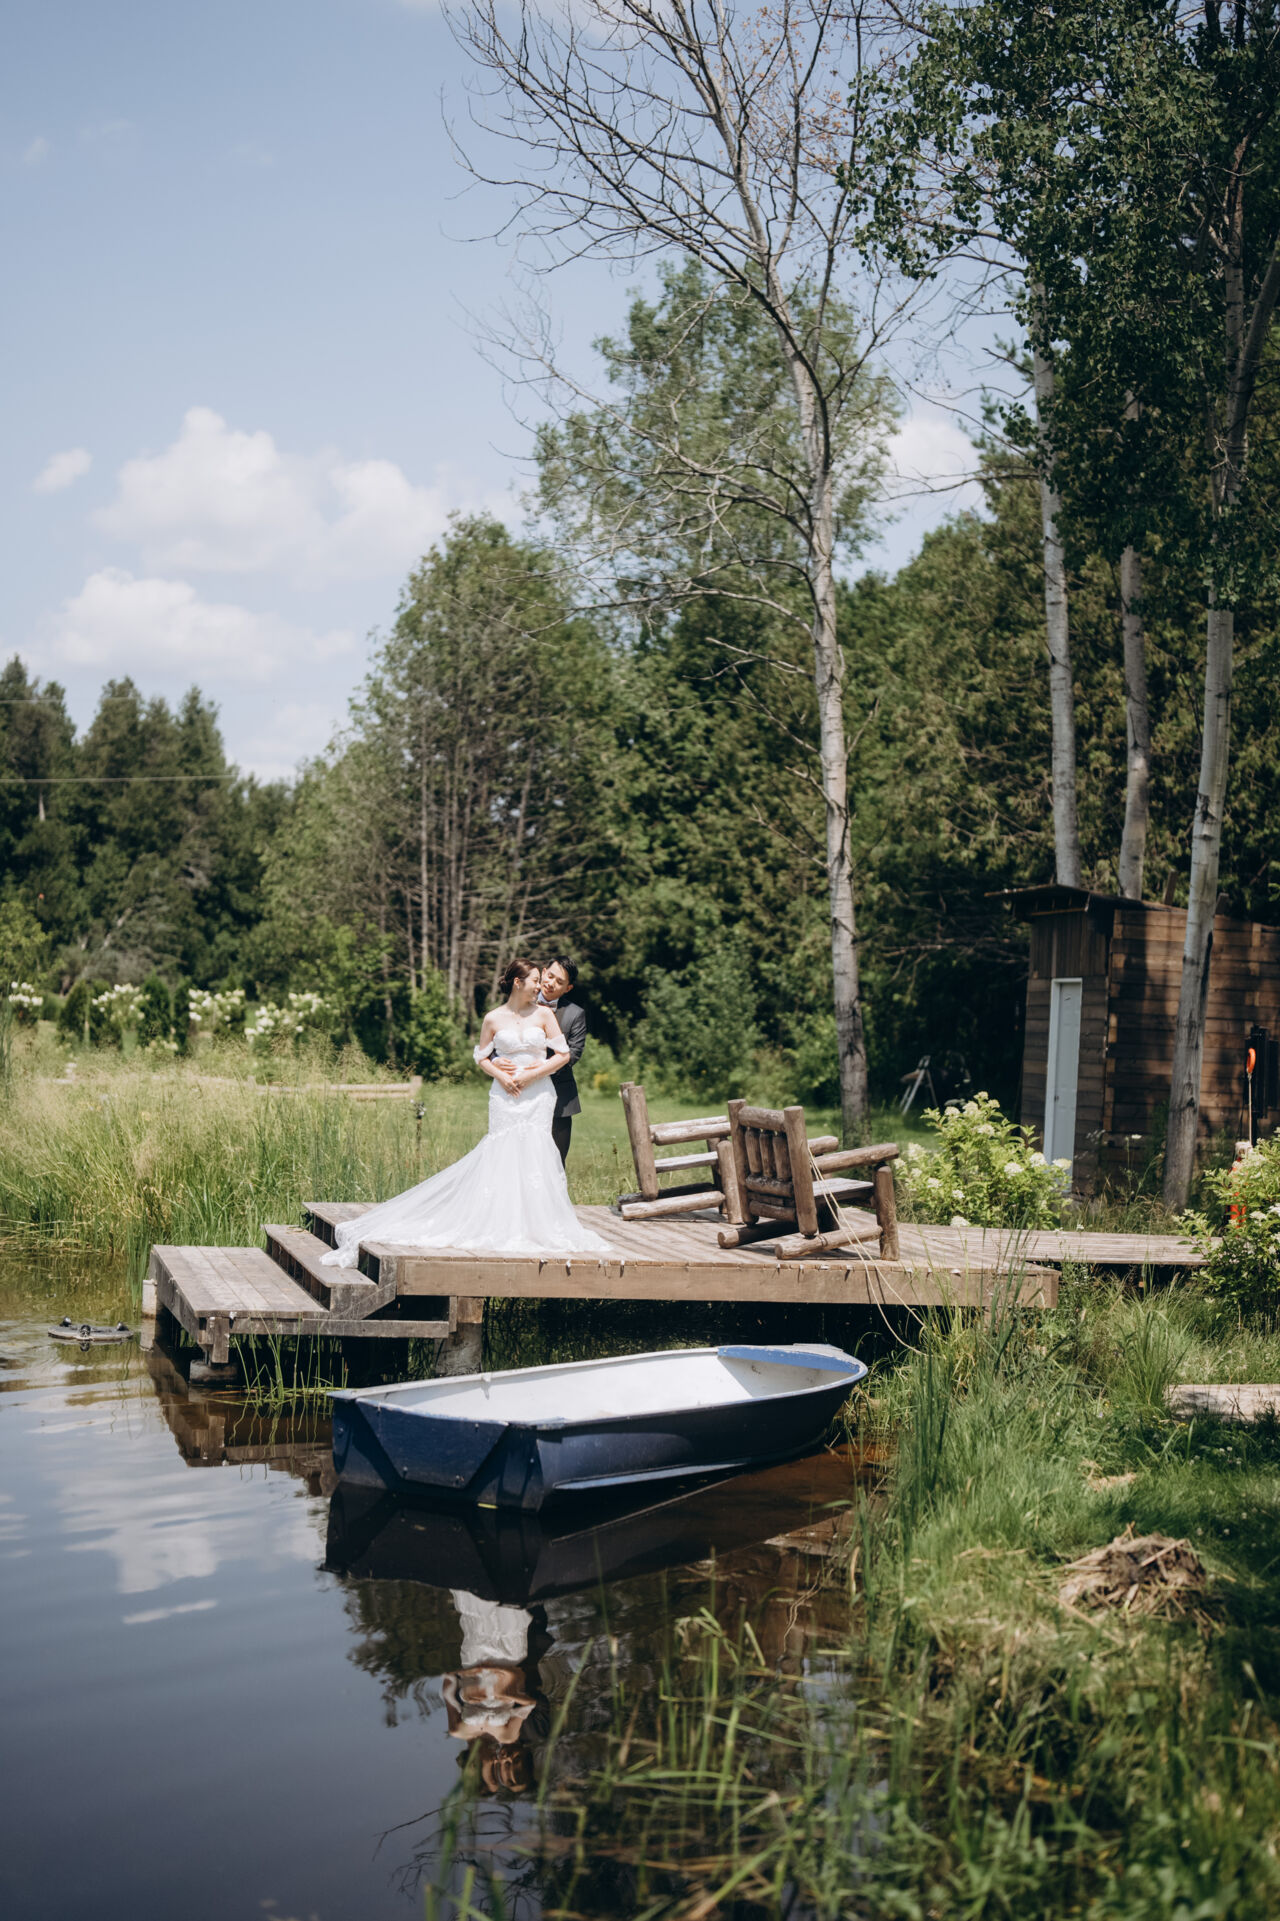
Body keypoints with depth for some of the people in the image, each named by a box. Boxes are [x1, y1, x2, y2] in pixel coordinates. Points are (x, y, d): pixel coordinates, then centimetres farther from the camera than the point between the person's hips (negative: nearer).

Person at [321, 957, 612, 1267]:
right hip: (505, 1096, 0)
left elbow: (563, 1055, 3)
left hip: (537, 1095, 0)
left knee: (534, 1155, -6)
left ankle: (535, 1227, 0)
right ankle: (503, 1227, -1)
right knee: (502, 1155, -6)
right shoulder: (493, 1019, 4)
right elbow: (482, 1058, 11)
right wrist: (502, 1076, -7)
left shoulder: (544, 1015, 5)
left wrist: (533, 1074, -8)